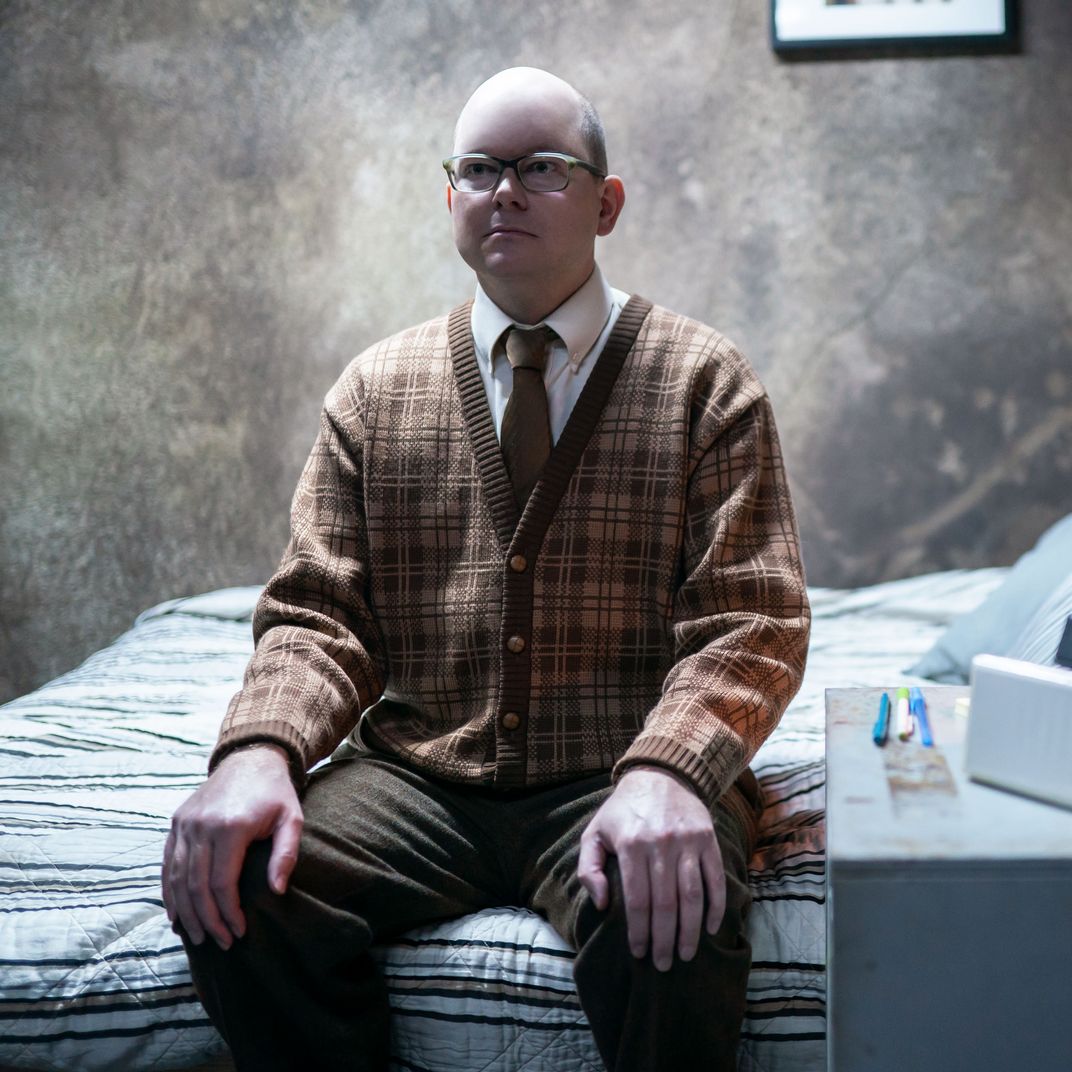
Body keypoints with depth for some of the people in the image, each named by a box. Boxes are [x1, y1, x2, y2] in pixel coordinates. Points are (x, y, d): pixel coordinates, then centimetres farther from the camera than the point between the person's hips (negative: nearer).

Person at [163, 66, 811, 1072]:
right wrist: (257, 750, -16)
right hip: (413, 776, 3)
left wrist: (663, 773, -24)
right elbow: (315, 613, 7)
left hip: (619, 779, -2)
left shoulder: (703, 381, 5)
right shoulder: (375, 388, 12)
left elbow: (751, 623, -3)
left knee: (667, 921, -35)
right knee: (229, 886, -25)